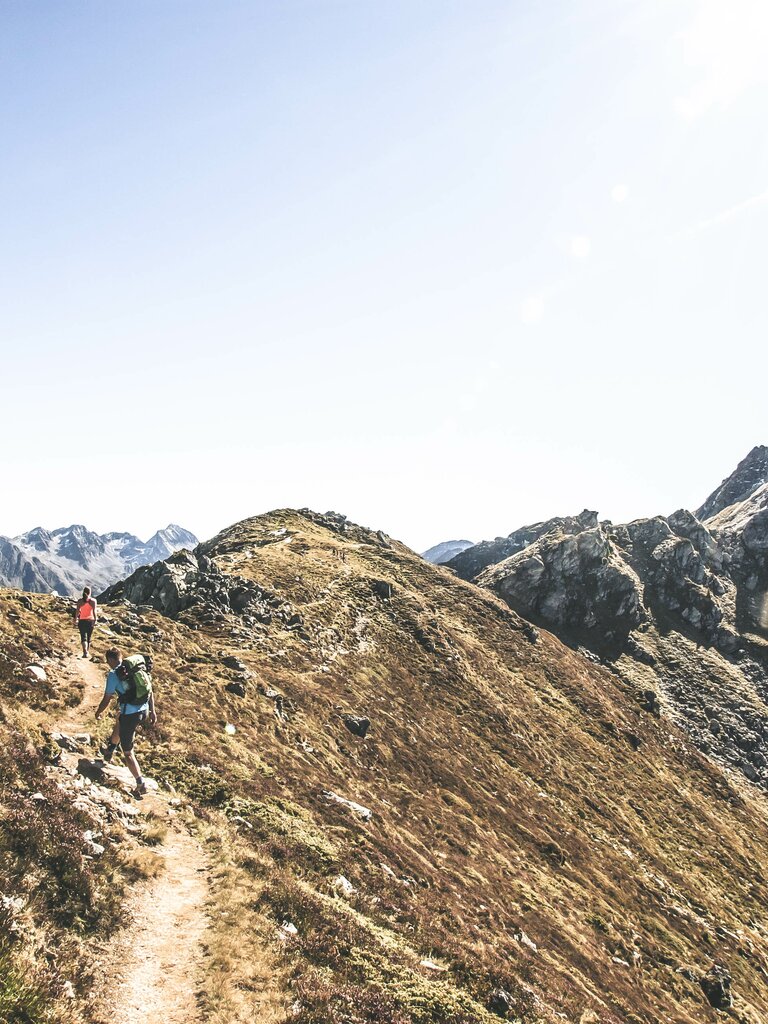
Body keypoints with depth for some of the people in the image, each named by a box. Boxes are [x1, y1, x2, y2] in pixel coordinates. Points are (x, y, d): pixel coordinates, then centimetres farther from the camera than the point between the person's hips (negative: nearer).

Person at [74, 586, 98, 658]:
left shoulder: (80, 601, -2)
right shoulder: (93, 600, -4)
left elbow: (77, 611, -2)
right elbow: (94, 611, -9)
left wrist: (75, 620, 8)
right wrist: (95, 620, -6)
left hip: (82, 621, 0)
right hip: (90, 620, 1)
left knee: (83, 637, -2)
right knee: (89, 637, 15)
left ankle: (85, 652, -21)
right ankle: (87, 651, 25)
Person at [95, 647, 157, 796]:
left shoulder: (114, 674, -9)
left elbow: (106, 700, -5)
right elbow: (150, 691, 11)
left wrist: (98, 712, 14)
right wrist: (152, 711, 18)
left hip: (129, 715, -7)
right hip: (144, 712, 7)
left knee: (128, 752, 9)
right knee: (119, 721, 38)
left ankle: (141, 784, 5)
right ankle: (109, 751, 58)